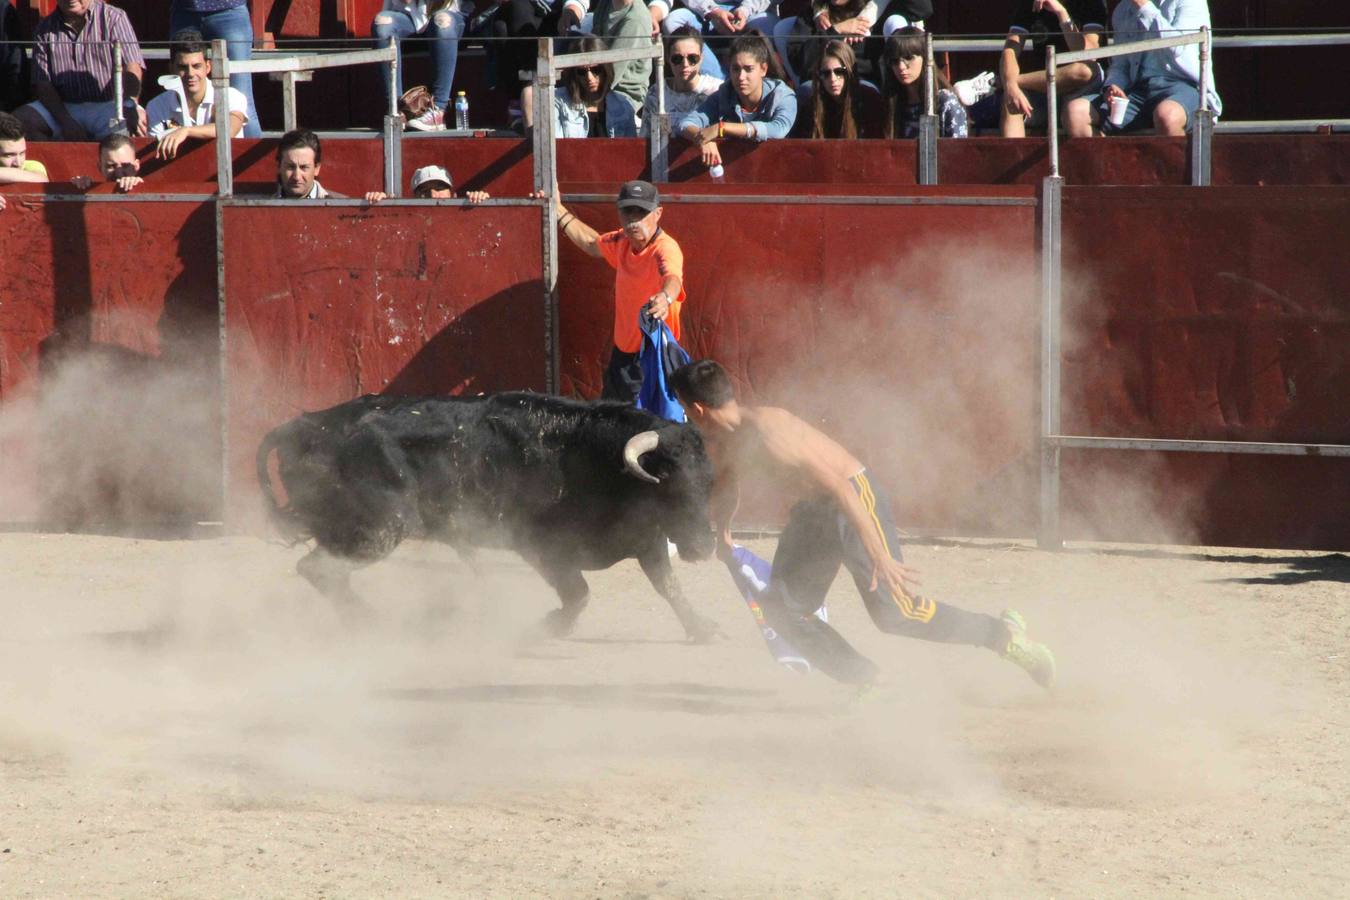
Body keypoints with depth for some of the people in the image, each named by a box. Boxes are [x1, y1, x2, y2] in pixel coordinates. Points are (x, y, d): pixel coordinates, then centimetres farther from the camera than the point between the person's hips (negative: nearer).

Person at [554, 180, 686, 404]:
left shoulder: (665, 248, -23)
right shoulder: (622, 242, 3)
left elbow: (672, 277, -46)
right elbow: (592, 243, 26)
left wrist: (665, 297, -69)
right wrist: (558, 210, 27)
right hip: (622, 354, 8)